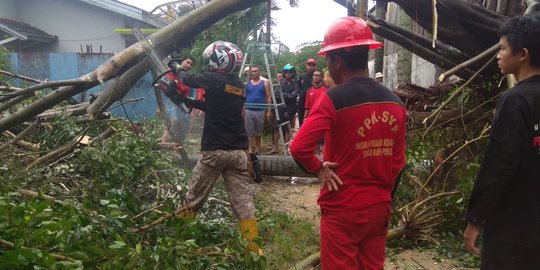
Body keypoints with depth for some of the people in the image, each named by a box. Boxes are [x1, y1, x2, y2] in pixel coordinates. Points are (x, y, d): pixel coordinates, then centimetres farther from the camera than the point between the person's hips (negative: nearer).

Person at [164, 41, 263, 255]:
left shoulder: (214, 80, -10)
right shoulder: (240, 87, 10)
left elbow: (187, 80, 8)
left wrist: (177, 69, 30)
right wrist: (181, 97, 22)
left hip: (214, 151, -5)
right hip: (238, 152, 5)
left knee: (194, 197, 13)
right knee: (243, 201, 6)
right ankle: (254, 248, 9)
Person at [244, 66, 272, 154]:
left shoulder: (265, 83, 3)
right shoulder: (247, 83, 8)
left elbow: (269, 97, 0)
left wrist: (269, 111, -7)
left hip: (260, 111, -1)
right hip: (248, 111, 1)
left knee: (259, 132, 10)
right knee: (250, 132, -2)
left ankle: (257, 148, 23)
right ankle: (250, 149, -1)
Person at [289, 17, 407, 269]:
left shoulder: (333, 99, -17)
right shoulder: (395, 103, 2)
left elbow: (299, 148, -26)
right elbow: (397, 161, 8)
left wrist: (318, 168, -8)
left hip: (342, 210, -6)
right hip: (379, 207, 6)